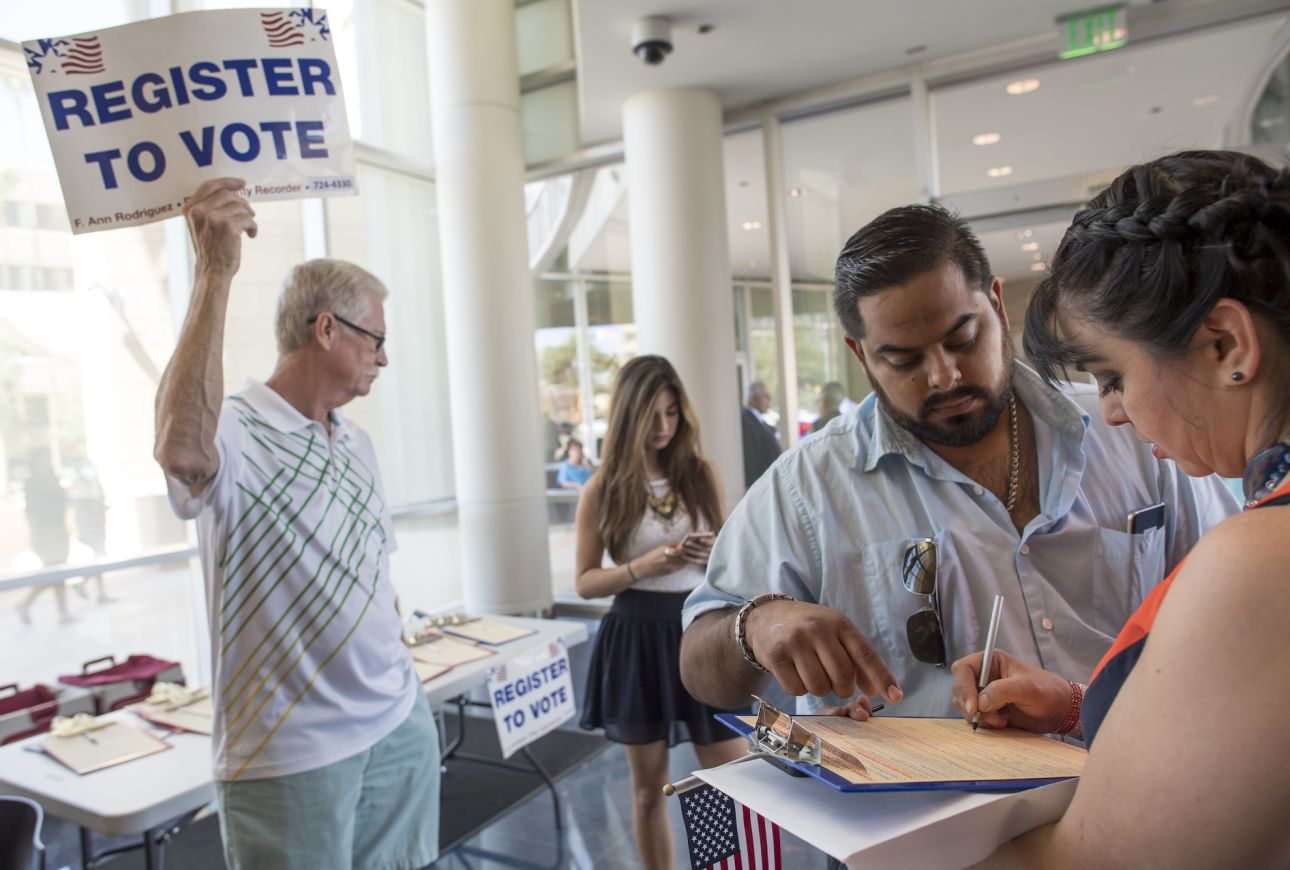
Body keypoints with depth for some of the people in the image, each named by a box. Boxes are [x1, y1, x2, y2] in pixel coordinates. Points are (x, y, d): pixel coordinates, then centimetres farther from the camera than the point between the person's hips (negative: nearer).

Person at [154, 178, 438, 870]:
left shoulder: (358, 445, 11)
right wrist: (215, 272, -36)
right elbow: (182, 450, -40)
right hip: (291, 753, -7)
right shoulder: (237, 432, -15)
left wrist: (398, 683, 16)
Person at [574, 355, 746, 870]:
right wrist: (644, 566, -20)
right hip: (637, 639, -1)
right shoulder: (603, 489, -5)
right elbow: (585, 582, -3)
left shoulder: (702, 474, 2)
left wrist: (714, 555, -13)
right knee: (649, 789, 13)